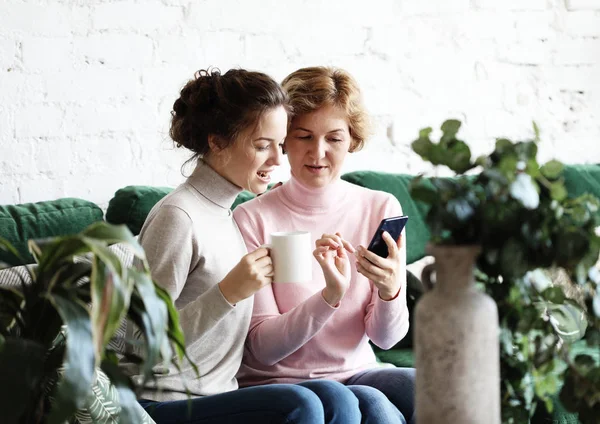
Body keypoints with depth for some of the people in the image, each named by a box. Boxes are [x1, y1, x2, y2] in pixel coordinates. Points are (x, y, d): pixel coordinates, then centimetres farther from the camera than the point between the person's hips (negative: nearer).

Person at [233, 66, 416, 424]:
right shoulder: (253, 219, -9)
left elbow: (386, 338, 1)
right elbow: (263, 348, -12)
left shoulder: (381, 208, 1)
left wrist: (390, 291, -22)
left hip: (358, 372, 4)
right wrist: (330, 296, -28)